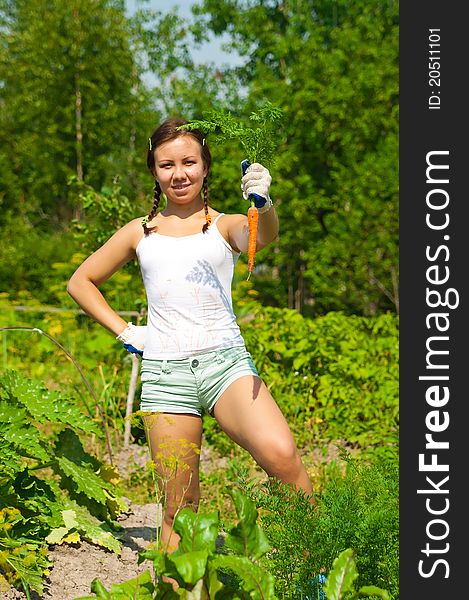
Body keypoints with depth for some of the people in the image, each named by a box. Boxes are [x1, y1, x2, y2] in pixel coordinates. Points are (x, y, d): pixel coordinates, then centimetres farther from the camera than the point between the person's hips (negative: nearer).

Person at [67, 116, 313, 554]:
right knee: (179, 508, 1)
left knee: (281, 455, -27)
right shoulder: (140, 233, 15)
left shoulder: (224, 226, 8)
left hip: (225, 361, -2)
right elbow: (81, 282, 25)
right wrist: (123, 331, 13)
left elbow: (262, 237, -17)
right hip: (165, 371, 2)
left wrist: (263, 203, -39)